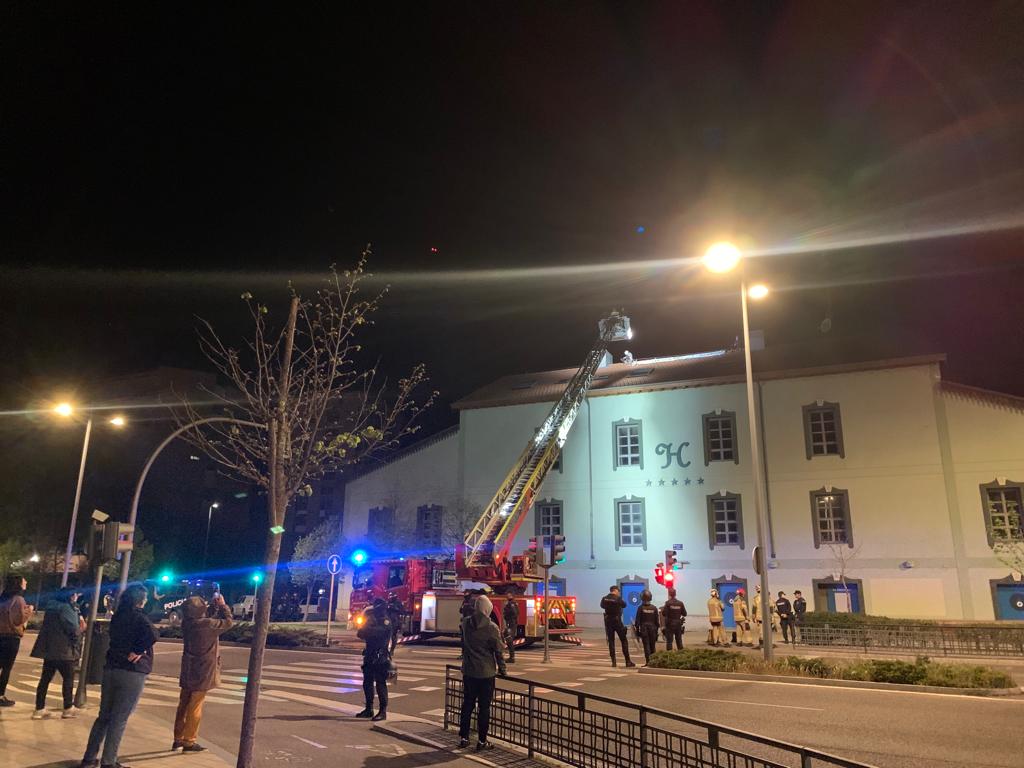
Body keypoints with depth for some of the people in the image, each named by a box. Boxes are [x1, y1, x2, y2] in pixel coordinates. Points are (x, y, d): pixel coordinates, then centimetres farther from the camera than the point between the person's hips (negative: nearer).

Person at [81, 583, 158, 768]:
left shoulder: (118, 615, 9)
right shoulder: (138, 616, -13)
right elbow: (152, 635, -31)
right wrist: (136, 651, -17)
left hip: (111, 668, 7)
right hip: (132, 672, -7)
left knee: (104, 716, 16)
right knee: (119, 719, 2)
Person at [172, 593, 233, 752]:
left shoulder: (187, 622, -2)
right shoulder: (206, 625, -24)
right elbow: (227, 622, -12)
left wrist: (215, 605, 9)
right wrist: (223, 605, -2)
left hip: (188, 671, 7)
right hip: (202, 672, -7)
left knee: (183, 705, 14)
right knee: (195, 708, 3)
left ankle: (178, 739, 22)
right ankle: (189, 741, 10)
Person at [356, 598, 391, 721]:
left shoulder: (385, 621, -9)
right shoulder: (372, 619, 15)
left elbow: (377, 631, -25)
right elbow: (360, 633, 11)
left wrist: (365, 631, -10)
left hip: (380, 657, -8)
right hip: (369, 656, 8)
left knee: (380, 683, -7)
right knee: (367, 683, 13)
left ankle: (383, 711, -3)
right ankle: (369, 709, 23)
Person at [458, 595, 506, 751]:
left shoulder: (466, 623, -3)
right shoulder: (492, 627, -16)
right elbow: (498, 651, -9)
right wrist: (502, 669, 2)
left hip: (468, 671, 4)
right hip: (486, 673, -4)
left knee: (467, 704, 15)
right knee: (484, 707, 5)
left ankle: (463, 737, 21)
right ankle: (482, 741, 10)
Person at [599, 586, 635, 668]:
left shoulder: (604, 598, -1)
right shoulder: (618, 598, -12)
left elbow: (602, 606, 14)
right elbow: (624, 605, 4)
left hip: (608, 621, 4)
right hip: (617, 621, -3)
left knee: (611, 641, 8)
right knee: (624, 641, 5)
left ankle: (613, 662, 3)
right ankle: (628, 661, 5)